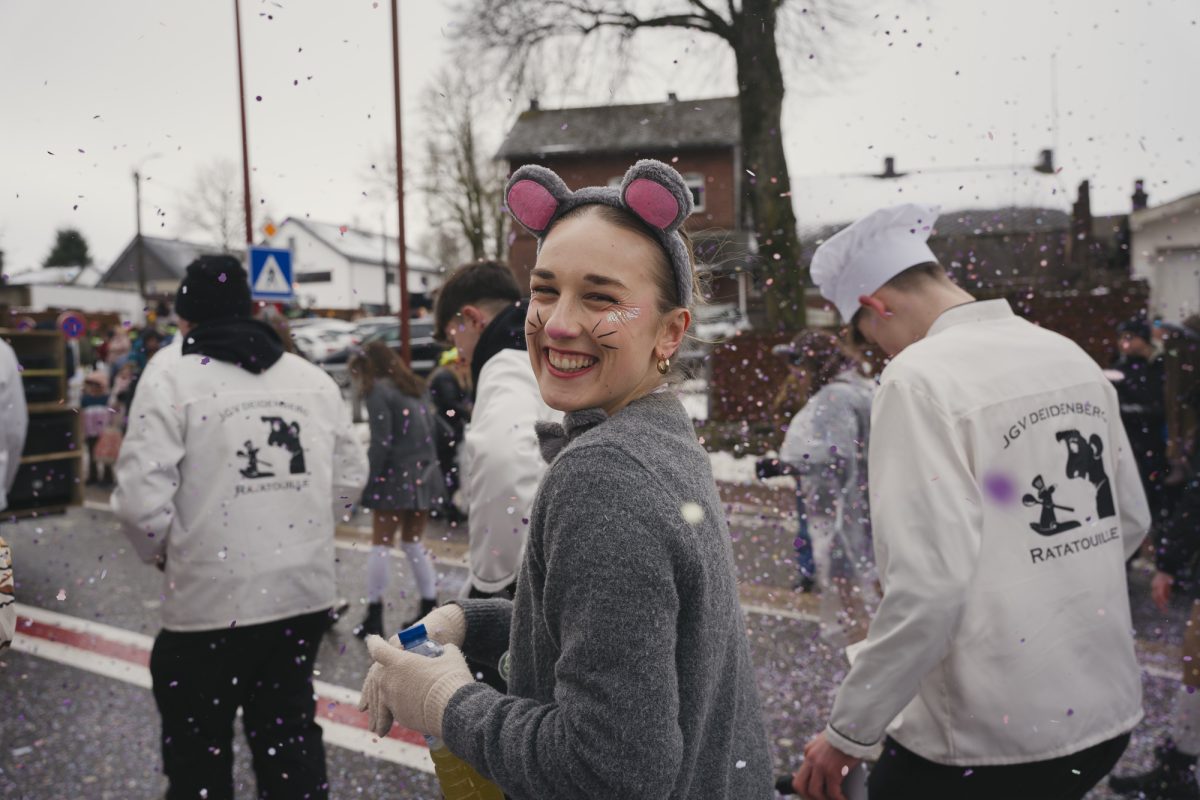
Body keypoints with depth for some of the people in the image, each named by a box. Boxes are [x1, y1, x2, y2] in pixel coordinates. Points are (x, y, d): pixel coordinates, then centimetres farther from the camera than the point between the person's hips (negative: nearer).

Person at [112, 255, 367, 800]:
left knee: (198, 747, 16)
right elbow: (350, 480, 9)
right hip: (304, 592, 5)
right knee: (289, 728, 21)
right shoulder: (315, 379, 5)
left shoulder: (171, 378, -9)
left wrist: (162, 553, 4)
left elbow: (140, 499, -15)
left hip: (210, 598, -4)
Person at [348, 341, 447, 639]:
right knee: (413, 542, 16)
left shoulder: (378, 390, -8)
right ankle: (429, 611, 17)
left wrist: (368, 479, -11)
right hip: (424, 474, 7)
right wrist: (421, 462, 15)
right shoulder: (414, 386, 16)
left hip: (397, 476, -7)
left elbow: (382, 444, -15)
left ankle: (374, 617, 3)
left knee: (381, 545, 1)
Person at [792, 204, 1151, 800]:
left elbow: (929, 586, -25)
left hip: (988, 735, -7)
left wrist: (848, 733, -15)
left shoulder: (919, 378, -18)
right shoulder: (1073, 358, 4)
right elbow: (1131, 522, 13)